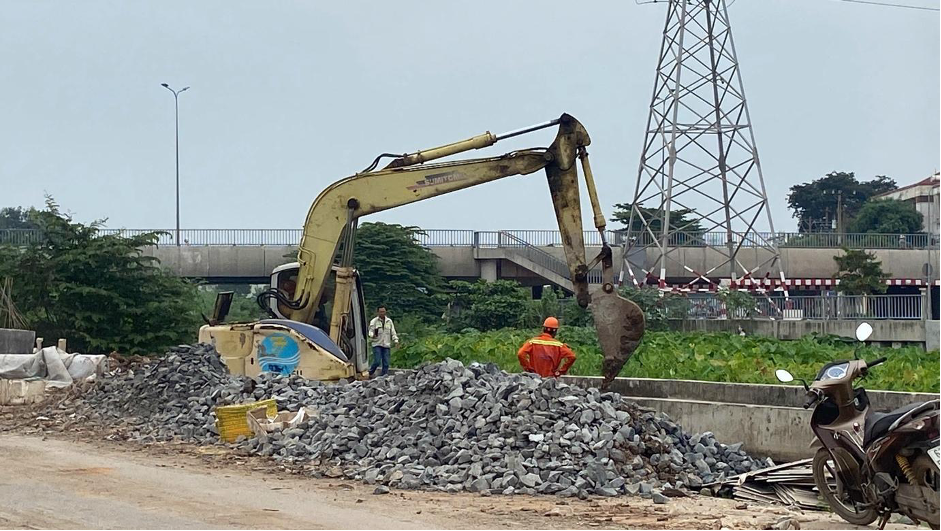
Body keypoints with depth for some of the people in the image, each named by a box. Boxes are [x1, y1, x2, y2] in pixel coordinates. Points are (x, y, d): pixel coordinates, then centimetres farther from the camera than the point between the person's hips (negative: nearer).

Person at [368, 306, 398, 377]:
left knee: (386, 363, -1)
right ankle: (369, 373, 9)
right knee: (377, 362, -11)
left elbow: (393, 332, 15)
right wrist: (372, 335, -27)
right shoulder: (374, 321, 2)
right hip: (377, 344, -4)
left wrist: (395, 340, 0)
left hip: (386, 345, 4)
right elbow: (370, 331, -5)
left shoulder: (389, 321, 13)